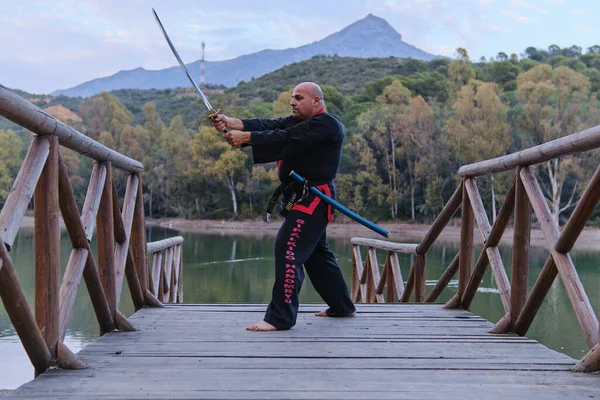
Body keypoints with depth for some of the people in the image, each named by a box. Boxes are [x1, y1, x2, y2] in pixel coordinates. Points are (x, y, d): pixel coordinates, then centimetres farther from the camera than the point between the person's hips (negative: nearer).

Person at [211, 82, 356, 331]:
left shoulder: (326, 125, -11)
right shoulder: (297, 122, 17)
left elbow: (286, 139, -24)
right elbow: (269, 126, 1)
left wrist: (245, 138, -27)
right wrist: (232, 122, -16)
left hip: (313, 198, -10)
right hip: (303, 196, 11)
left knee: (288, 249, -18)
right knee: (316, 253, 19)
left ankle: (280, 318, -15)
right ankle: (342, 307, 34)